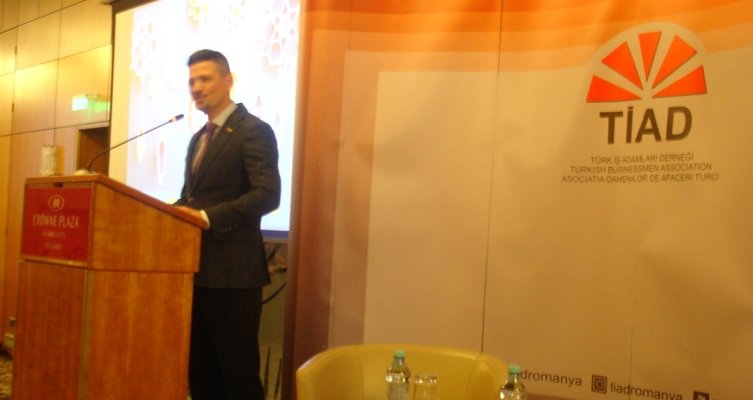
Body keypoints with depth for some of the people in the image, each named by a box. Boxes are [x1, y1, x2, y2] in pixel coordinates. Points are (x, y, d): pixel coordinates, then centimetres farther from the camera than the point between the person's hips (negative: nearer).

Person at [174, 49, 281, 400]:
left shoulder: (253, 130, -8)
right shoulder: (199, 137, 19)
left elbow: (268, 194, -19)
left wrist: (208, 217, -25)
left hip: (232, 269, -8)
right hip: (198, 269, 9)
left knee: (238, 371, -1)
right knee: (200, 370, 14)